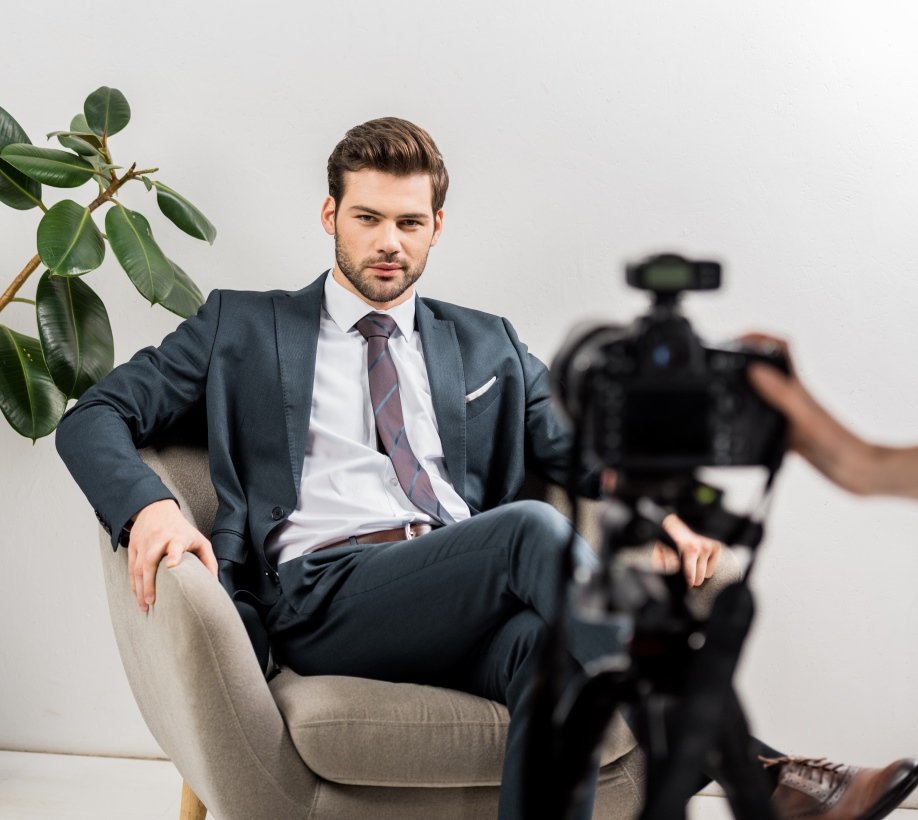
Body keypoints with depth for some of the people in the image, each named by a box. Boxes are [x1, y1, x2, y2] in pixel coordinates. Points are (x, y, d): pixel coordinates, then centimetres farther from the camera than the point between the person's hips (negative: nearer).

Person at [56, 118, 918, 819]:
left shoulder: (486, 347, 26)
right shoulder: (243, 326, 19)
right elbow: (94, 417, 12)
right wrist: (147, 508, -11)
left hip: (467, 603, 3)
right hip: (320, 595, -3)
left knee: (546, 645, -38)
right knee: (533, 529, -32)